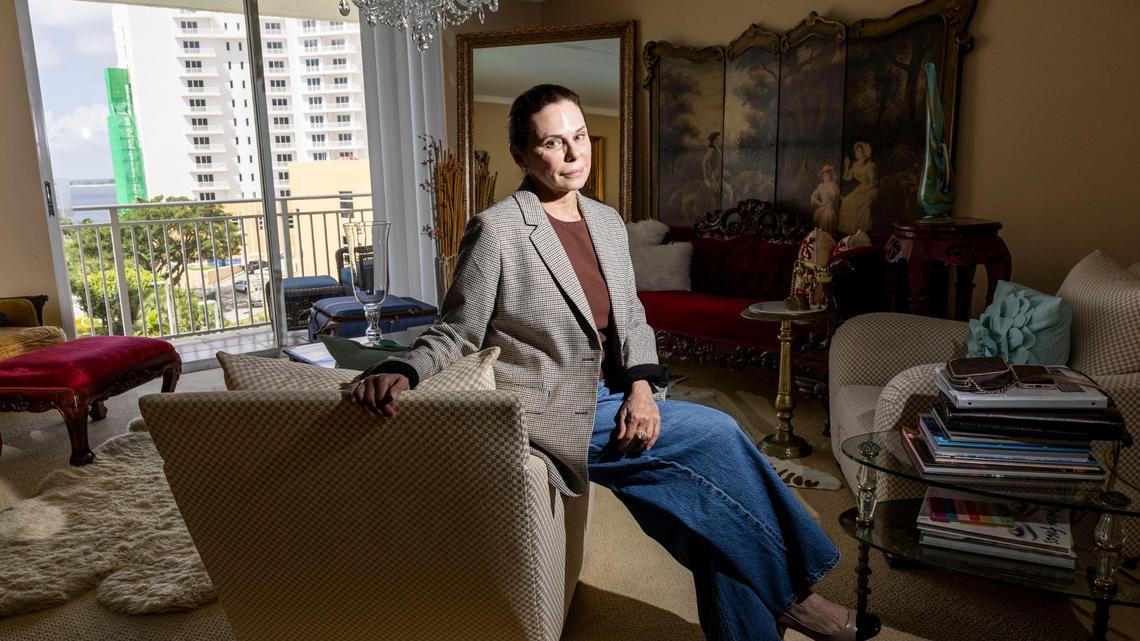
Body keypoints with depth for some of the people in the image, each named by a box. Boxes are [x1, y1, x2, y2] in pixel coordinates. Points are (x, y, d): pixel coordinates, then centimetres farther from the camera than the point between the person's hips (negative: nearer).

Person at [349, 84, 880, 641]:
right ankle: (791, 594, 4)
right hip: (554, 415, -6)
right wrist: (400, 371, -27)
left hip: (614, 399, 7)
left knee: (709, 494, -14)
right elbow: (455, 334, -7)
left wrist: (641, 386, -5)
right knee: (716, 434, -16)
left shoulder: (607, 223, 10)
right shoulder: (497, 230, -11)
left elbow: (633, 319, 14)